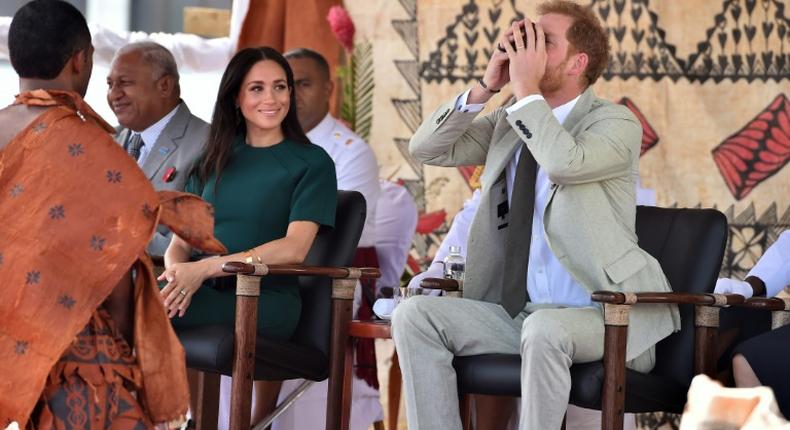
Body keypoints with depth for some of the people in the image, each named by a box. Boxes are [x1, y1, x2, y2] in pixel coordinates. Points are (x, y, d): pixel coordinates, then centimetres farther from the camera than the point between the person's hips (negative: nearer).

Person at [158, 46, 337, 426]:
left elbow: (295, 248, -8)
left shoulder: (312, 162, 5)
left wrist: (208, 267, -18)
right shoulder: (214, 162, 21)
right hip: (205, 294, 5)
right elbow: (181, 240, 14)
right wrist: (178, 272, -12)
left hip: (267, 299, -4)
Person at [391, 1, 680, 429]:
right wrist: (487, 85, -2)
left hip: (601, 317, -6)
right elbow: (427, 148, 7)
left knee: (545, 329, -39)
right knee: (414, 315, -13)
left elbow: (566, 163, -26)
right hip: (514, 315, 6)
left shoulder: (615, 122, -4)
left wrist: (525, 90, -17)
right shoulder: (508, 124, 15)